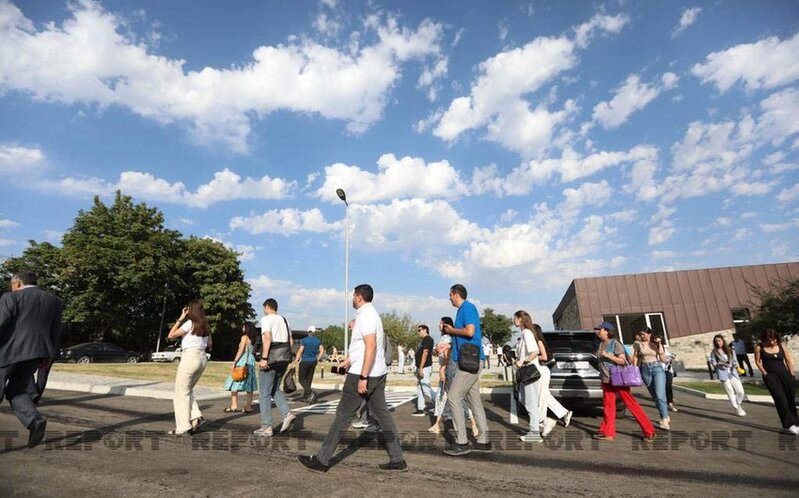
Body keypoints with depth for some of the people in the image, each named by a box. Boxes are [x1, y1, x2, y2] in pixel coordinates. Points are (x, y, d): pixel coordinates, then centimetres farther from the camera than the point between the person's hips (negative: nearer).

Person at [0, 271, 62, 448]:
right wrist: (48, 354, 15)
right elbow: (55, 330, 10)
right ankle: (35, 420, -7)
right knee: (17, 390, 13)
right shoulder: (53, 300, 10)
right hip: (36, 351, 5)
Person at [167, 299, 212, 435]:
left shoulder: (190, 323, -10)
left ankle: (183, 427, 7)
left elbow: (170, 336, -5)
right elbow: (210, 345, 16)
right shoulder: (206, 326, 10)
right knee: (188, 390, 20)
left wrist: (180, 319, -3)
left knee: (181, 393, 5)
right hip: (202, 358, 7)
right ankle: (196, 417, 8)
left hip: (190, 357, -7)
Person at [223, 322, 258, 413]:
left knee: (235, 383, 1)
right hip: (250, 361, 7)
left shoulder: (244, 337, -7)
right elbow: (252, 351, 10)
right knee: (249, 384, 7)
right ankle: (248, 406, 8)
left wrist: (234, 362, -13)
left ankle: (234, 406, -1)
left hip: (242, 361, -7)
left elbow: (241, 350, -14)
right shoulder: (253, 339, 12)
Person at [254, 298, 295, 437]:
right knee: (275, 389, 21)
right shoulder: (284, 320, 16)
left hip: (270, 359, -7)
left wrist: (264, 358, -22)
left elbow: (267, 338, -20)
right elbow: (291, 342, 13)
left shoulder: (266, 319, -6)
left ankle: (266, 427, 9)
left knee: (264, 393, 5)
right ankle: (287, 414, 4)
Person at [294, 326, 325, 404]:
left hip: (305, 361, -4)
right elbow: (322, 351, 0)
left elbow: (300, 352, -13)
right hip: (313, 361, 4)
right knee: (309, 379, 14)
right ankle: (305, 397, 18)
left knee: (302, 379, 4)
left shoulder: (304, 340, -9)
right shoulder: (318, 341, 2)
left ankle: (310, 392, -16)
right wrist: (317, 359, 11)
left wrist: (295, 361, -8)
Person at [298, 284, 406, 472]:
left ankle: (321, 460, 12)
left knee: (343, 415, 0)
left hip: (363, 374, -10)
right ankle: (397, 459, 15)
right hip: (378, 373, 10)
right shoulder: (370, 313, 16)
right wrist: (349, 360, 32)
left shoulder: (365, 315, -16)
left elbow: (371, 347, -25)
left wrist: (362, 377, -26)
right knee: (381, 413, 11)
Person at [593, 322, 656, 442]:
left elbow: (623, 360, -16)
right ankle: (607, 433, 11)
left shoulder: (615, 344, -12)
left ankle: (649, 431, 12)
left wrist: (607, 355, -23)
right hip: (607, 380, 7)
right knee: (608, 405, 7)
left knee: (631, 404, -1)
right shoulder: (601, 344, 10)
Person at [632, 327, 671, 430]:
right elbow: (635, 357, 6)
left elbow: (663, 358, -3)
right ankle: (666, 417, 29)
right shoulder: (638, 344, 2)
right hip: (645, 370, 2)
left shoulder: (656, 343, 2)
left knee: (660, 395, -16)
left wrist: (659, 344, -12)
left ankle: (665, 421, -17)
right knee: (654, 396, 11)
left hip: (657, 368, -2)